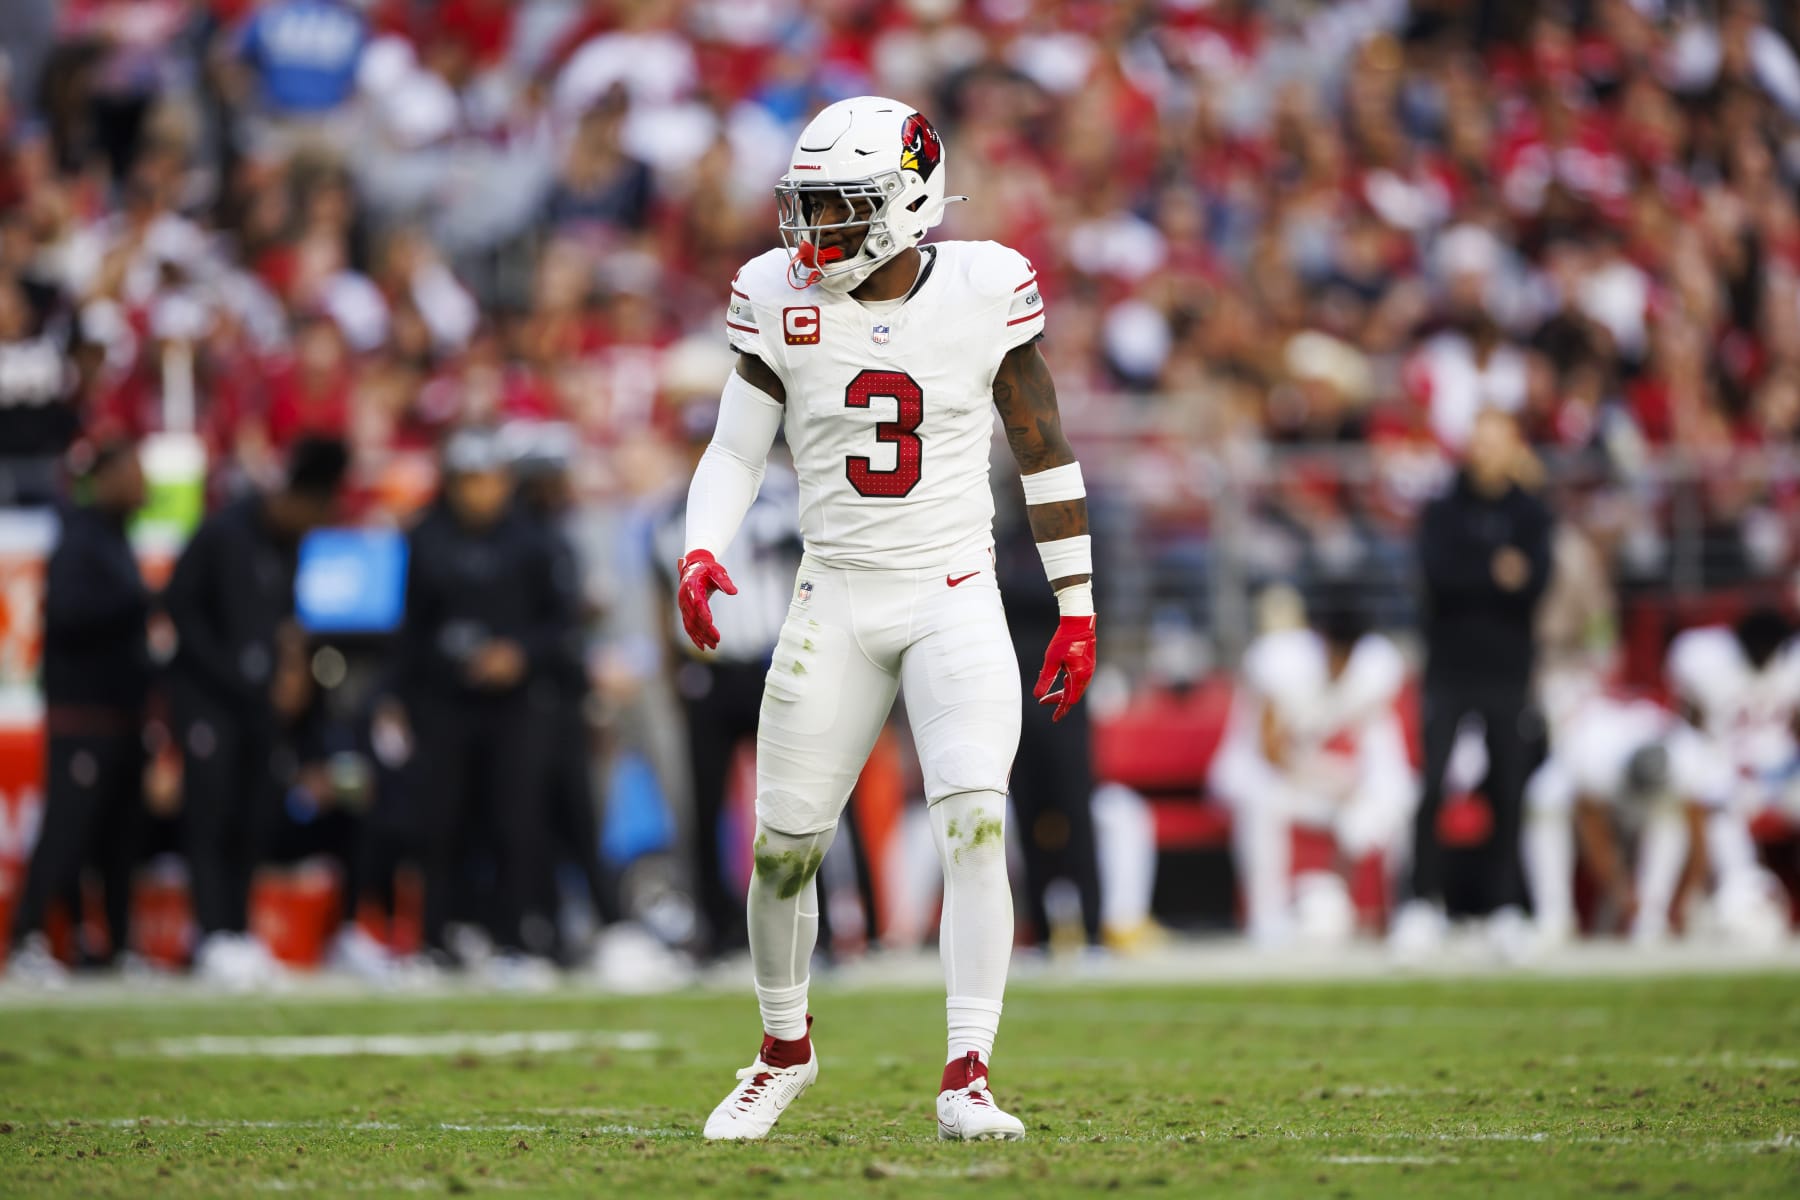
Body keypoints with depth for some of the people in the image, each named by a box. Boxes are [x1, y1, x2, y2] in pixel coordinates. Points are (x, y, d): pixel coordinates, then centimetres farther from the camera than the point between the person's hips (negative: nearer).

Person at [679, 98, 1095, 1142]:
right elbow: (737, 450, 4)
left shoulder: (986, 292, -6)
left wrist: (1078, 609, 6)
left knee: (974, 827, -19)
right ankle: (786, 1050, 31)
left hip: (958, 604, -2)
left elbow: (1045, 451, 3)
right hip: (836, 604, 2)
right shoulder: (784, 300, -3)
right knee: (784, 849, 5)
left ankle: (968, 1080, -15)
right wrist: (702, 554, -16)